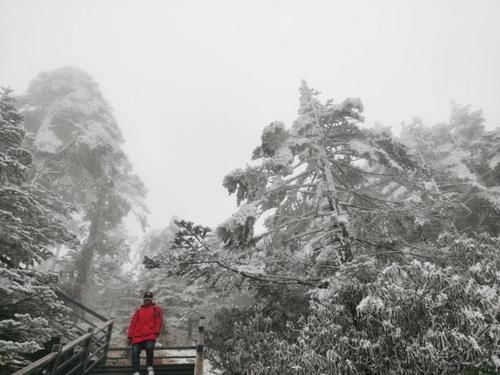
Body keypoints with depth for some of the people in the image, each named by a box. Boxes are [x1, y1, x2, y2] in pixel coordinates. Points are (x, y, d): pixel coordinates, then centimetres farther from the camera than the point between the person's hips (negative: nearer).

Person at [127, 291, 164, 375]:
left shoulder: (156, 309, 14)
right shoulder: (138, 311, 21)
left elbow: (158, 321, 4)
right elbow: (133, 323, 15)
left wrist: (156, 332, -9)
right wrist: (130, 336, 7)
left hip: (150, 335, -3)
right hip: (137, 336, 3)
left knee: (149, 348, -23)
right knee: (135, 352, -10)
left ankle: (150, 367, -1)